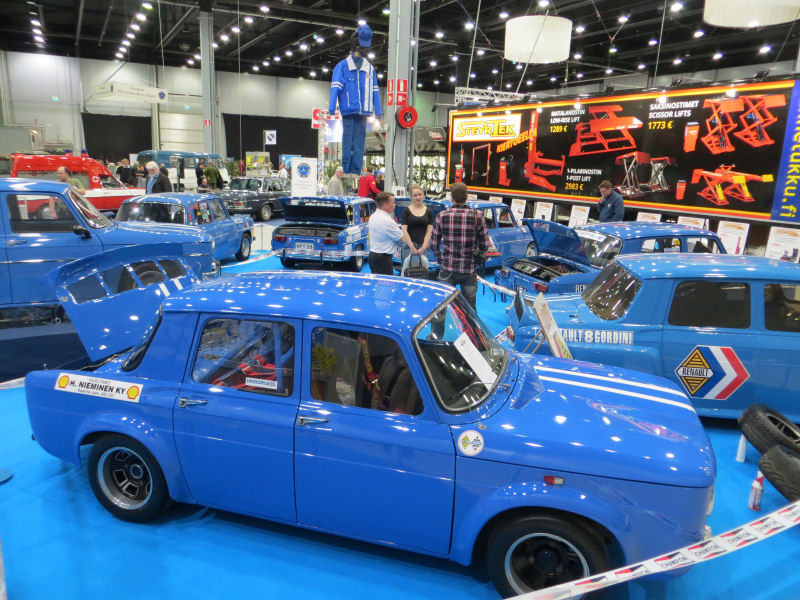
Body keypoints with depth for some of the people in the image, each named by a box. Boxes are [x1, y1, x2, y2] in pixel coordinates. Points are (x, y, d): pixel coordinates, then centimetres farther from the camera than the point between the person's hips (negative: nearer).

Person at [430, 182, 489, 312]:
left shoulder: (442, 216, -4)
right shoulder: (478, 217, -4)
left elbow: (434, 244, 1)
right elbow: (484, 245, 0)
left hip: (448, 269, 0)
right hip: (470, 270, 1)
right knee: (470, 307, 12)